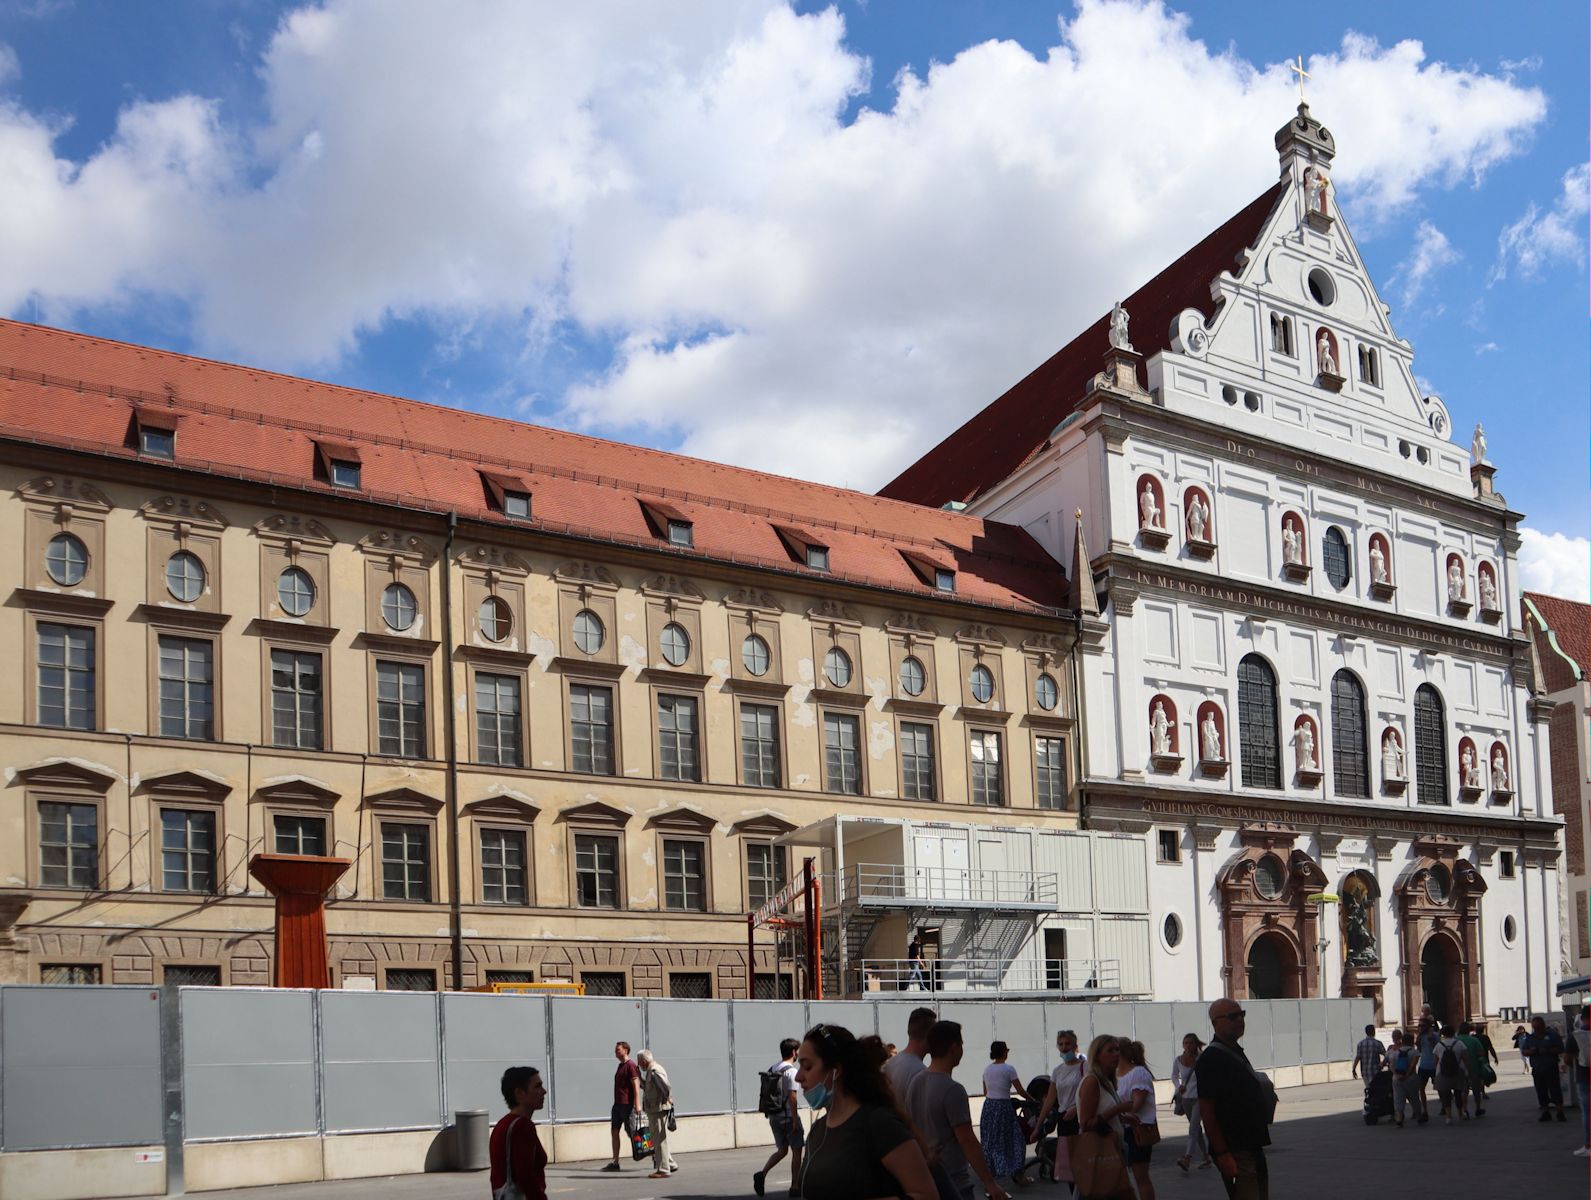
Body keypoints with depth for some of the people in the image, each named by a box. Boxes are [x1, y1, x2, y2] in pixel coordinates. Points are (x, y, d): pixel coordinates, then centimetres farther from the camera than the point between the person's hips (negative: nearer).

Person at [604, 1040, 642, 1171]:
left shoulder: (631, 1066, -11)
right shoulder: (620, 1066, 17)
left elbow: (636, 1085, -17)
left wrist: (637, 1105, -24)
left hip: (627, 1105, -9)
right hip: (617, 1104, 9)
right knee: (615, 1132, 5)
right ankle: (615, 1163, 6)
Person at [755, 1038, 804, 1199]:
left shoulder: (772, 1069, 10)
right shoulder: (791, 1071, -14)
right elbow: (792, 1097, -19)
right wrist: (795, 1120, -15)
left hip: (774, 1117, 7)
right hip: (788, 1117, -7)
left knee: (782, 1150, 15)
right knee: (797, 1151, 5)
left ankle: (762, 1174, -4)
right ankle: (795, 1187, 9)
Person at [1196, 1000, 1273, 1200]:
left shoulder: (1236, 1052, 14)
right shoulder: (1211, 1059, -15)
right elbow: (1206, 1110, -19)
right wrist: (1222, 1154, -23)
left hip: (1252, 1147, 10)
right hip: (1234, 1152, -10)